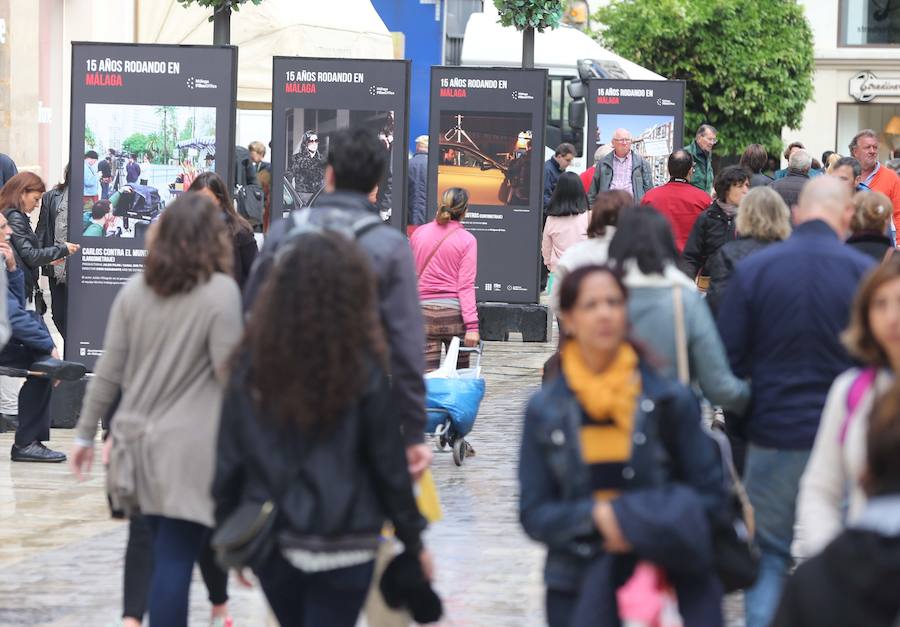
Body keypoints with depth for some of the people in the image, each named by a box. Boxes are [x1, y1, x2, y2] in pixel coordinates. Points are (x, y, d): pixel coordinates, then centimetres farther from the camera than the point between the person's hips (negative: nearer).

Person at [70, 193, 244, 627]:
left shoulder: (135, 289, 5)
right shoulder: (221, 291, -9)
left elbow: (109, 369, 7)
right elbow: (229, 372, -11)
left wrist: (86, 432, 14)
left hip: (138, 441, 5)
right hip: (190, 447, -5)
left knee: (153, 548, 16)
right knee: (175, 558, -5)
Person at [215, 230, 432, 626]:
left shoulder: (252, 364, -3)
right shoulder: (362, 370, -11)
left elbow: (229, 460, 1)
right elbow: (388, 464, -5)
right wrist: (413, 541, 6)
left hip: (269, 544, 3)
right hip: (341, 548, -3)